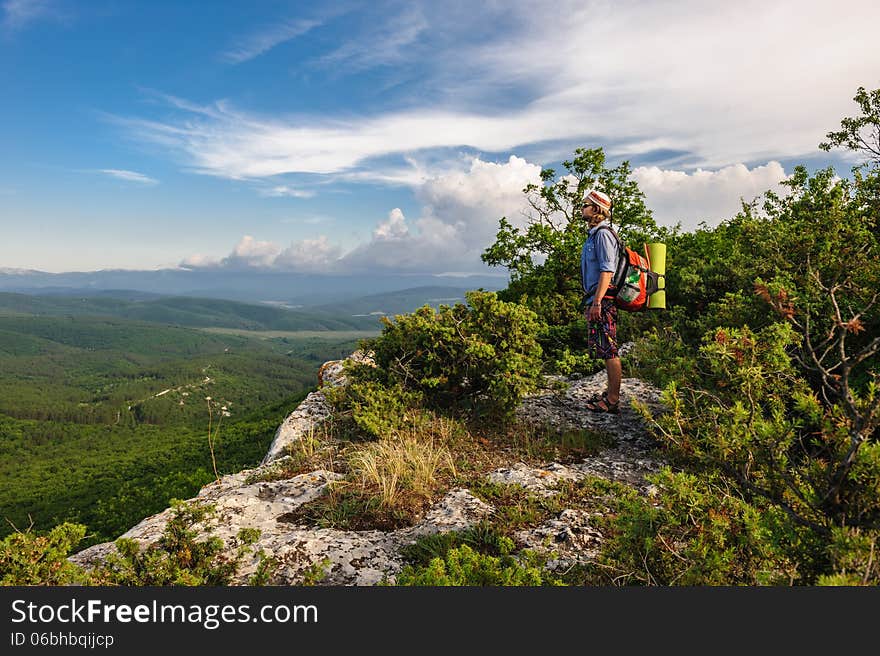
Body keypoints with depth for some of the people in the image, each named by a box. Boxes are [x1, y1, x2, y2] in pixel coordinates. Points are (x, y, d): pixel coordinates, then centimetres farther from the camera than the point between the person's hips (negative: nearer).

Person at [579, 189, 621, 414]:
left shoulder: (603, 235, -10)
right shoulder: (593, 235, 20)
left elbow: (607, 271, -18)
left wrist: (597, 301, -23)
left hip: (603, 301, -10)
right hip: (597, 299, 10)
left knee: (608, 350, -7)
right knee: (605, 350, 13)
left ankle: (613, 400, -3)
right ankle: (611, 393, 21)